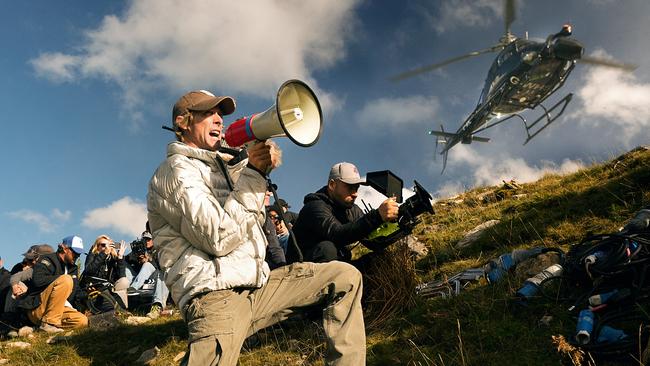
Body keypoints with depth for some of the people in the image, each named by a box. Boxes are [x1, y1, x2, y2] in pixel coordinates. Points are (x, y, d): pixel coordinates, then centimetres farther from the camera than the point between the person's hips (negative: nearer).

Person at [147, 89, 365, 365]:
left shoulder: (219, 166, 24)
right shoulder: (176, 169, -5)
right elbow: (220, 238, -18)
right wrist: (253, 173, -12)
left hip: (257, 284, 9)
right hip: (216, 295, -9)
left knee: (345, 277, 5)